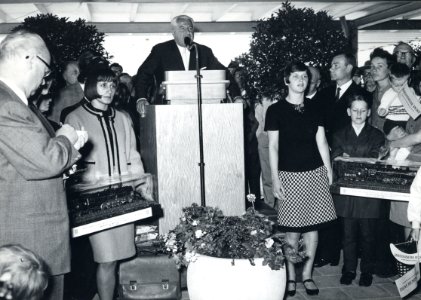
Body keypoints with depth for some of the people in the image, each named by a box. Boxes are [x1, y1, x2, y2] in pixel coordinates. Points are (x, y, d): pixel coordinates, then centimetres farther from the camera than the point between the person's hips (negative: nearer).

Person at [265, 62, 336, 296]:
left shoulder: (314, 109, 10)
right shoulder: (276, 110, -1)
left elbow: (321, 142, 9)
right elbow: (273, 146, -3)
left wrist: (329, 171, 4)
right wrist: (275, 178, -7)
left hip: (315, 173, 3)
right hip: (290, 175, -3)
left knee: (312, 227, 5)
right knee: (292, 230, -1)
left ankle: (308, 275, 18)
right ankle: (291, 276, 15)